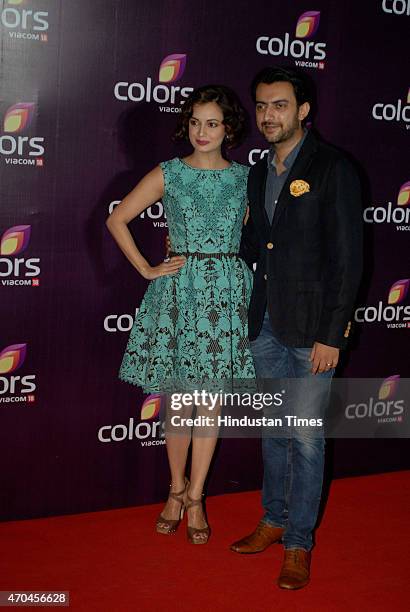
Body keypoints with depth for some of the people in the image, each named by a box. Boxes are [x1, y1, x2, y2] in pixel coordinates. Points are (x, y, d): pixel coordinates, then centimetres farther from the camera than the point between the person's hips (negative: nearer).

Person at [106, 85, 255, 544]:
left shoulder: (244, 177, 5)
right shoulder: (168, 174, 1)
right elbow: (117, 219, 5)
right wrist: (146, 269, 0)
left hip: (227, 291, 1)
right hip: (178, 287, -1)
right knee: (179, 396, 5)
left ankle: (195, 497, 17)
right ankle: (177, 488, 24)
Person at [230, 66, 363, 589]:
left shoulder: (332, 169, -10)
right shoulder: (259, 173, 12)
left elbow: (346, 258, -13)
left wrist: (331, 335, -16)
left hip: (311, 328, -6)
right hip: (266, 325, 6)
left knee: (305, 436, 1)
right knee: (273, 429, 16)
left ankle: (299, 542, 16)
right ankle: (274, 520, 31)